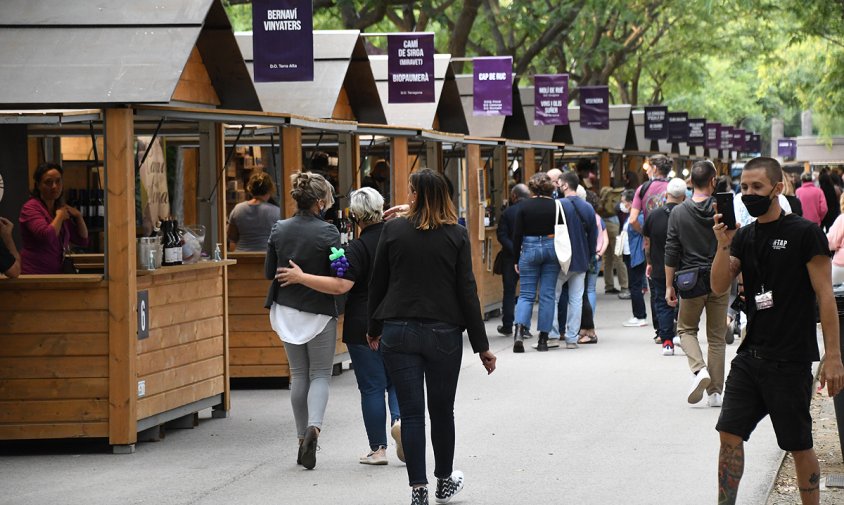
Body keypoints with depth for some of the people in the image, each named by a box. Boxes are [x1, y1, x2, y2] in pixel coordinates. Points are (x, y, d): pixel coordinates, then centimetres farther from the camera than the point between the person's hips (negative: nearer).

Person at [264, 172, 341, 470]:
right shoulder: (327, 232, -15)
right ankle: (314, 426, -19)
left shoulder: (279, 230, -1)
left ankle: (303, 437, 16)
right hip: (319, 311, -4)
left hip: (287, 309, 4)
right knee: (320, 374, 5)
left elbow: (269, 272, 3)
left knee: (299, 374, 15)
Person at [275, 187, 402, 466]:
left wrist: (300, 278, -20)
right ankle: (400, 419, -13)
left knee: (372, 386, 3)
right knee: (396, 380, 15)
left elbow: (341, 285, -24)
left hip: (364, 325, -4)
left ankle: (378, 449, 7)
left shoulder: (359, 248, -16)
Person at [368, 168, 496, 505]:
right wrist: (481, 345, 0)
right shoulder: (456, 235, -3)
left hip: (399, 333, 0)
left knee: (411, 412, 2)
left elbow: (377, 284, 4)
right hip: (443, 333, 0)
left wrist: (374, 328, 18)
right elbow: (467, 291, -4)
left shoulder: (393, 230, -2)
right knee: (442, 410, 14)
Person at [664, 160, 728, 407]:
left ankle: (699, 369, -9)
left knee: (686, 328, 17)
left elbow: (671, 253, -3)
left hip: (692, 280, -1)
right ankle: (715, 391, 10)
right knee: (717, 336, 10)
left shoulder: (679, 213, -4)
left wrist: (669, 286, 4)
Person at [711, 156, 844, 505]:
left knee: (799, 446, 2)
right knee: (730, 434, 1)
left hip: (791, 362, -5)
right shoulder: (744, 237, 10)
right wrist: (724, 245, -14)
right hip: (750, 356, 5)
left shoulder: (805, 234, -8)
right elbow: (720, 286, 2)